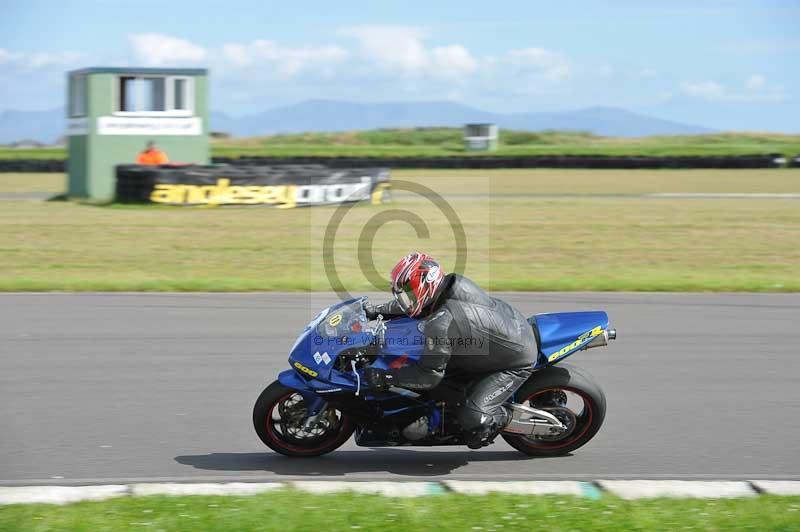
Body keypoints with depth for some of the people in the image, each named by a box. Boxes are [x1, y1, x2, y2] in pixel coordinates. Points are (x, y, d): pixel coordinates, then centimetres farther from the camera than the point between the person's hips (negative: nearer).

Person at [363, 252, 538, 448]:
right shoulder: (452, 284, -9)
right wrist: (377, 310, 14)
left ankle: (503, 416, 15)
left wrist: (384, 377, -20)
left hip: (517, 362, -9)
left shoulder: (441, 323, -34)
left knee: (471, 418, -15)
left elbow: (430, 376, -25)